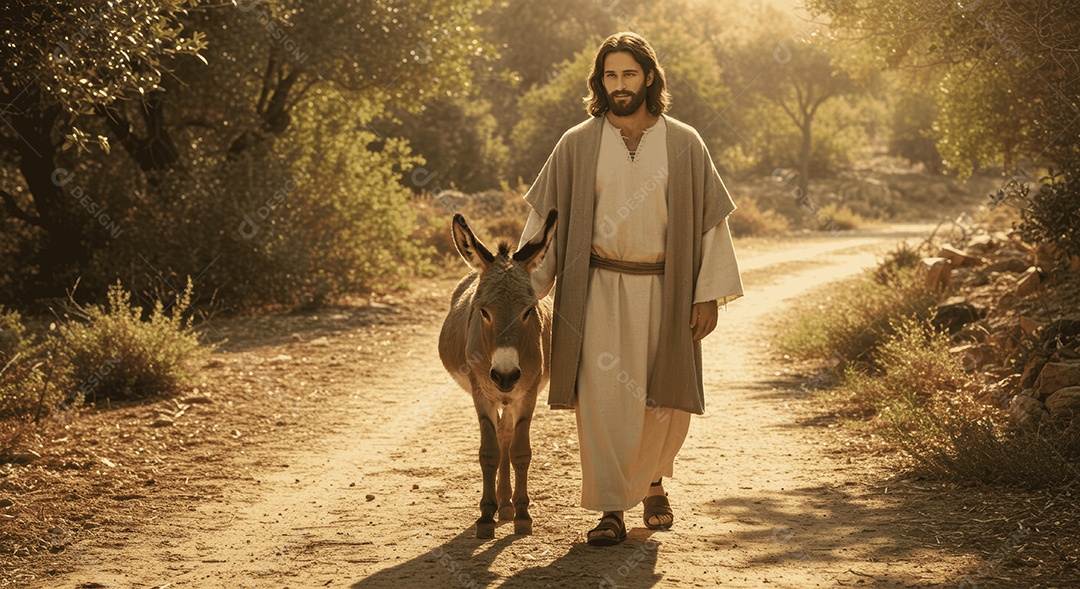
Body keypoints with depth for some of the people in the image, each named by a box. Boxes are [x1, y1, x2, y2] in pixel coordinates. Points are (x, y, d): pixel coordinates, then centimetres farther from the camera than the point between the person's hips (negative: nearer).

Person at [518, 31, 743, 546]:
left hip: (662, 291, 1)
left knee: (666, 399, 6)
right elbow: (545, 216, 5)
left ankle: (652, 481, 34)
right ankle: (610, 510, 1)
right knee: (602, 396, -7)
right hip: (599, 288, 0)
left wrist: (708, 295, -3)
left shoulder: (684, 144, 1)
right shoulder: (577, 145, 1)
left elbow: (710, 218, 2)